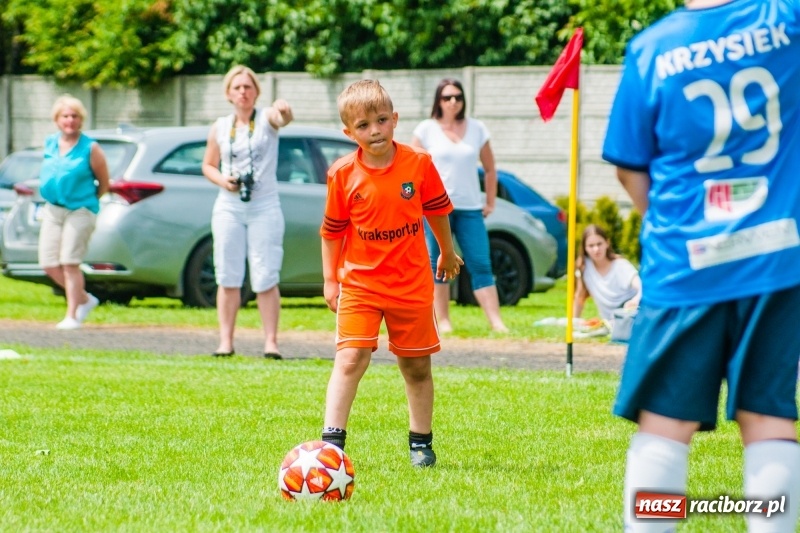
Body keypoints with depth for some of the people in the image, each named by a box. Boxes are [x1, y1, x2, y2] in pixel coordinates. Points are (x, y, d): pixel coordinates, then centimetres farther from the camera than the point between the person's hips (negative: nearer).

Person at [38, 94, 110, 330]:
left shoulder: (90, 148, -6)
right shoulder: (49, 144, 8)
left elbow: (104, 183, 2)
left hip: (80, 211, -6)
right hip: (52, 210, 6)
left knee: (69, 263, -10)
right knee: (49, 264, 2)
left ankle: (72, 316, -1)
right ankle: (85, 299, 22)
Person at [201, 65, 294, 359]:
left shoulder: (266, 119, -2)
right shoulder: (220, 127, 8)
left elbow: (283, 119, -26)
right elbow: (208, 165, 17)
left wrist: (284, 111, -50)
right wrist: (222, 180, -5)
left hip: (265, 207, -3)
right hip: (228, 207, 3)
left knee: (266, 279, -5)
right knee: (228, 278, 3)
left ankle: (271, 342, -2)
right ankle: (226, 341, 7)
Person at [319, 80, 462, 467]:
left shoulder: (419, 164, -6)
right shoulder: (342, 174, -7)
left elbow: (436, 210, 10)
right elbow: (332, 230, 3)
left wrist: (447, 253, 22)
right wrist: (330, 279, 2)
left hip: (412, 284, 1)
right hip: (359, 283, -1)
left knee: (417, 365, 11)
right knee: (350, 359, -14)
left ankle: (421, 442, 25)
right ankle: (332, 440, -14)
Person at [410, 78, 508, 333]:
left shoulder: (477, 129, 9)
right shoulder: (427, 130, 2)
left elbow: (489, 168, 15)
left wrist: (490, 202, 9)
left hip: (470, 208, 2)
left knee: (481, 265, -4)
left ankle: (496, 321, -8)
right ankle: (443, 320, 6)